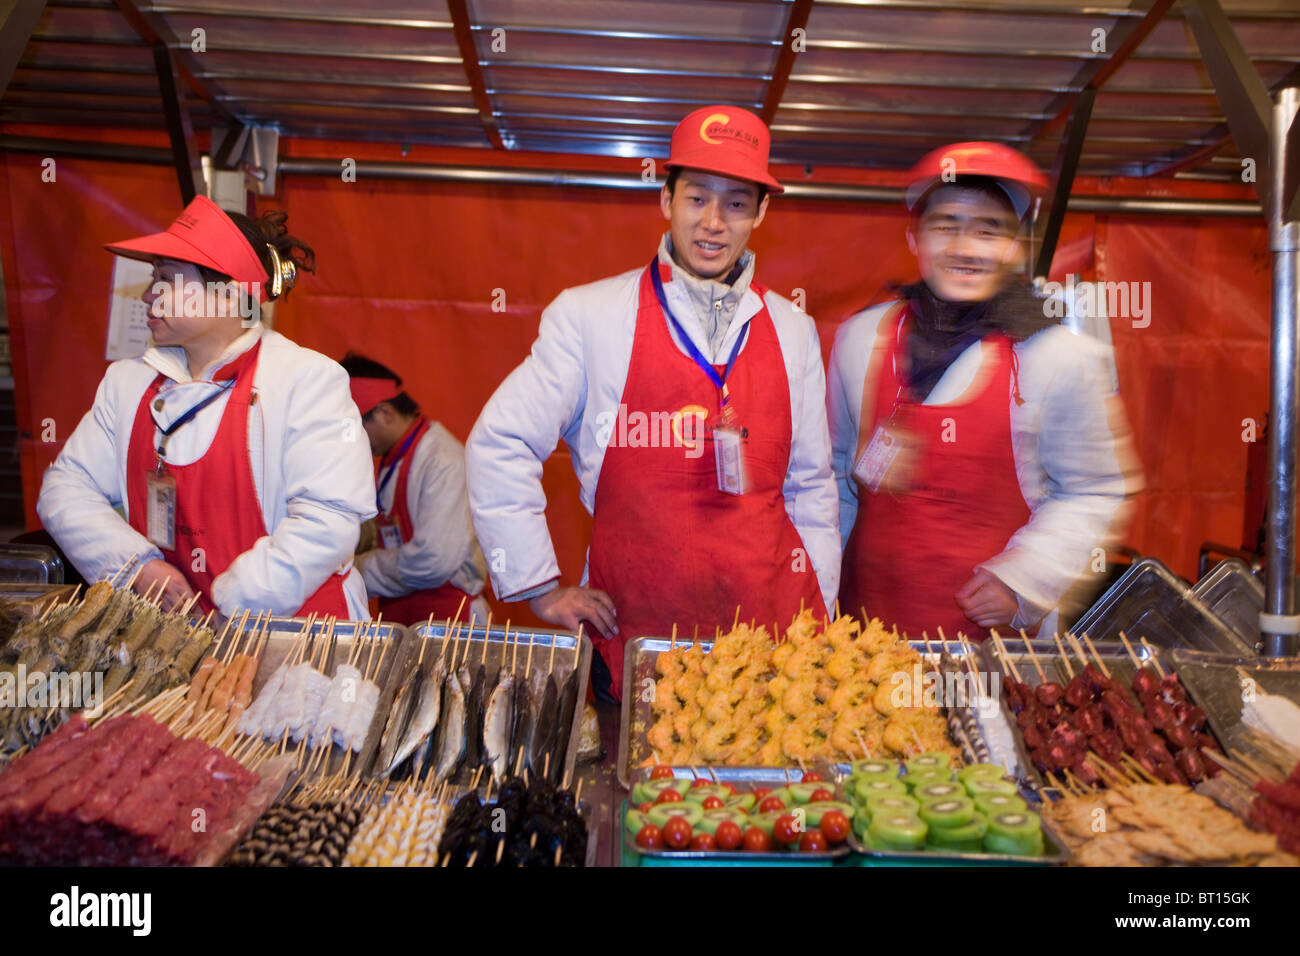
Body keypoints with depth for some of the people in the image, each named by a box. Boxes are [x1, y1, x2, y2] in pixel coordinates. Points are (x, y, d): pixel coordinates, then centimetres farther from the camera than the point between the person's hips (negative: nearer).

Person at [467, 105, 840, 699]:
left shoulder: (793, 331, 8)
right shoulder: (586, 316, -3)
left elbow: (811, 487, 14)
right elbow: (498, 447, 1)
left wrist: (816, 618, 11)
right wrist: (539, 585, 0)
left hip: (771, 629, 3)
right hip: (636, 632, -2)